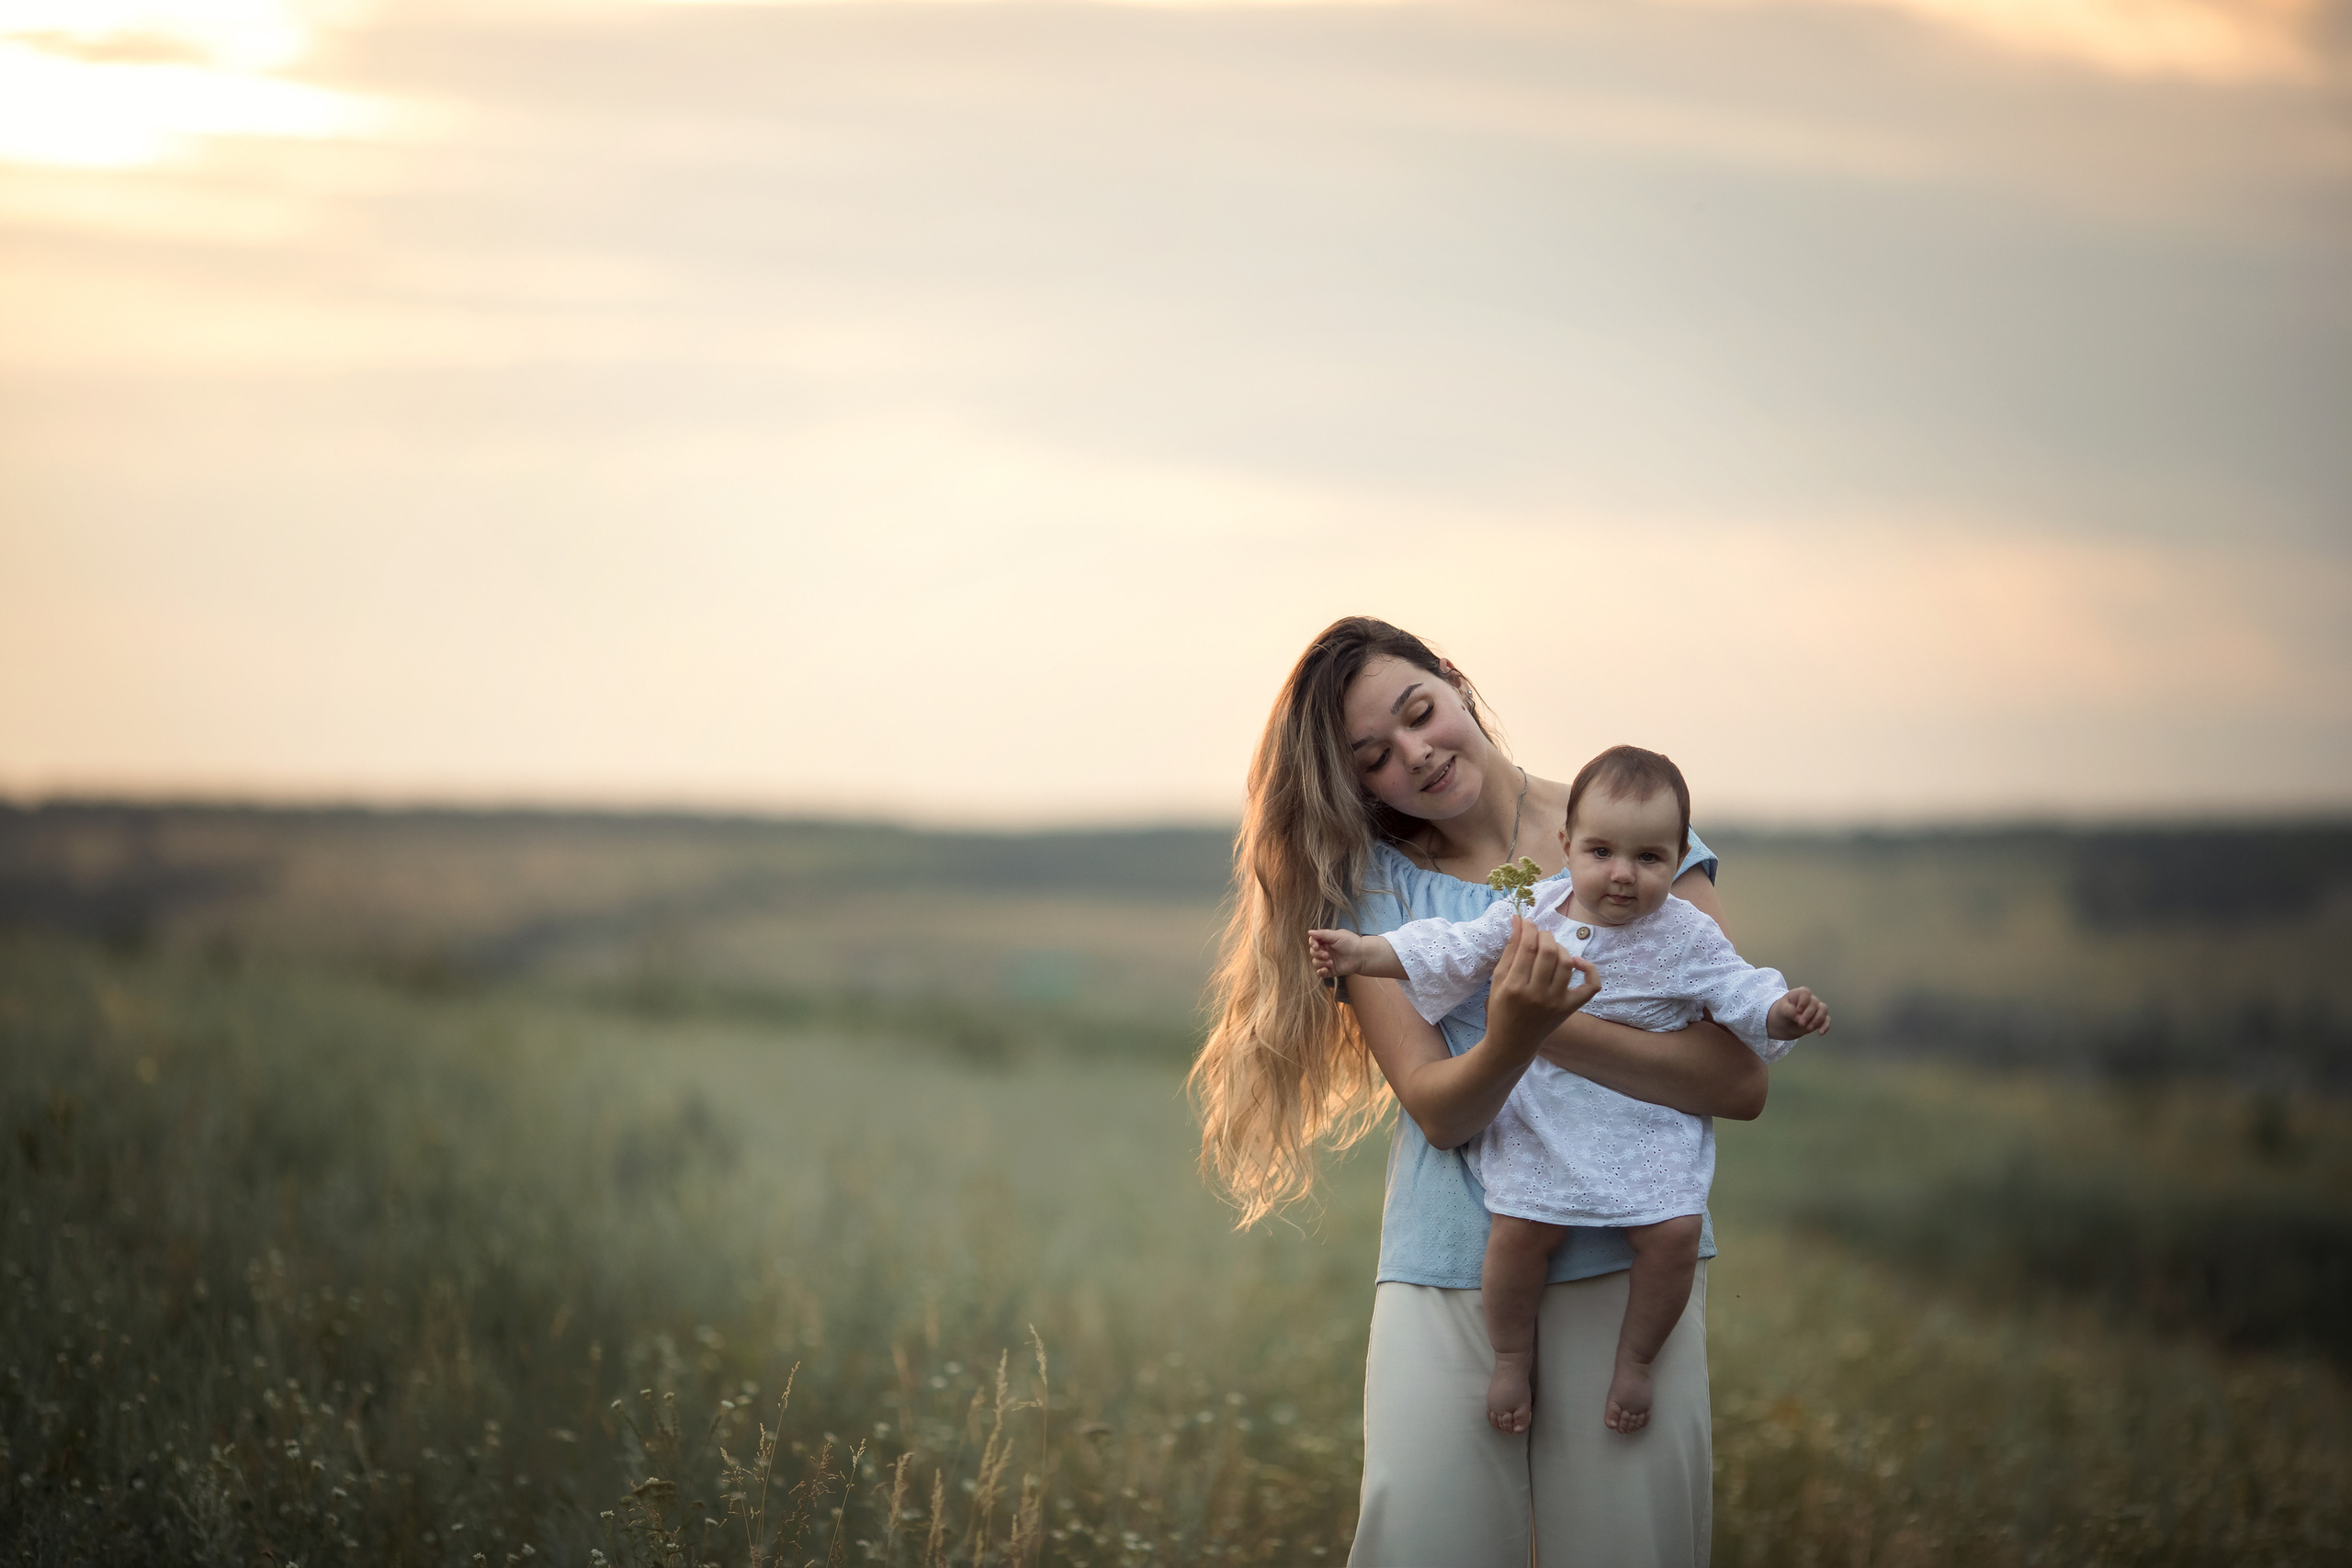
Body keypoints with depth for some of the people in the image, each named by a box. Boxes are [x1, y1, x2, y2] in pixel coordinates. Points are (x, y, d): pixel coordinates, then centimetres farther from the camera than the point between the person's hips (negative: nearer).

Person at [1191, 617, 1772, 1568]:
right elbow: (1438, 1108, -6)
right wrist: (1510, 1040, -28)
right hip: (1447, 1269, 1)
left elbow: (1741, 1080, -5)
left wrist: (1557, 1030, -16)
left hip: (1629, 1258, -1)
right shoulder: (1368, 887, 5)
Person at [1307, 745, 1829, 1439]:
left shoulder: (1687, 938, -2)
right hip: (1541, 1118, 0)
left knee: (1673, 1232, -16)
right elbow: (1451, 952, 3)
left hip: (1650, 1126, 0)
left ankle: (1634, 1359, 10)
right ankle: (1512, 1356, 9)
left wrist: (1786, 1012, -24)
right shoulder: (1531, 913, 0)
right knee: (1518, 1228, -17)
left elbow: (1739, 993, -3)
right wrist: (1366, 953, -6)